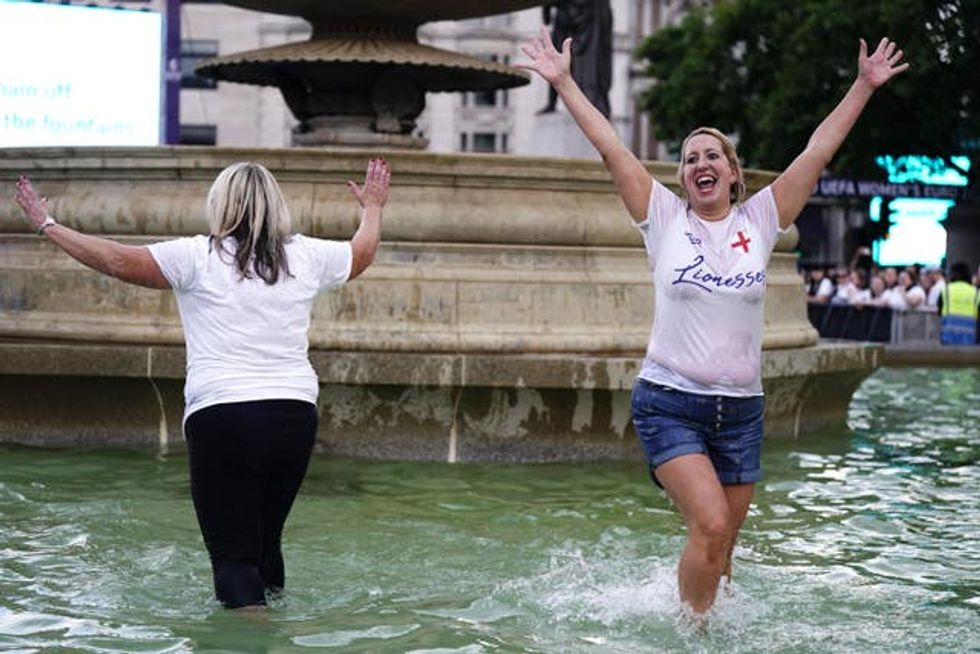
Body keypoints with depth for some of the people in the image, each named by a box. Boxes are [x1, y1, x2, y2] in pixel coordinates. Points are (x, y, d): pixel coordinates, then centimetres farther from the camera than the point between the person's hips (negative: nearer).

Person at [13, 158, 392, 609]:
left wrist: (47, 226, 12)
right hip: (294, 416, 4)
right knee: (267, 541, 20)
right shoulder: (306, 256, 9)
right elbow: (362, 253, 29)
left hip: (220, 417, -4)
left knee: (232, 552, -3)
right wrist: (373, 208, 49)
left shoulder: (199, 257, -3)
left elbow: (116, 260, 0)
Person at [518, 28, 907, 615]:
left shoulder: (759, 220, 7)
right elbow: (610, 147, 1)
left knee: (722, 547, 7)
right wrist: (562, 82, 0)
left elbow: (819, 152, 7)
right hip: (670, 403, -3)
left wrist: (864, 86, 6)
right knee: (710, 524, -18)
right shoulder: (665, 217, 2)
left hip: (741, 411, 3)